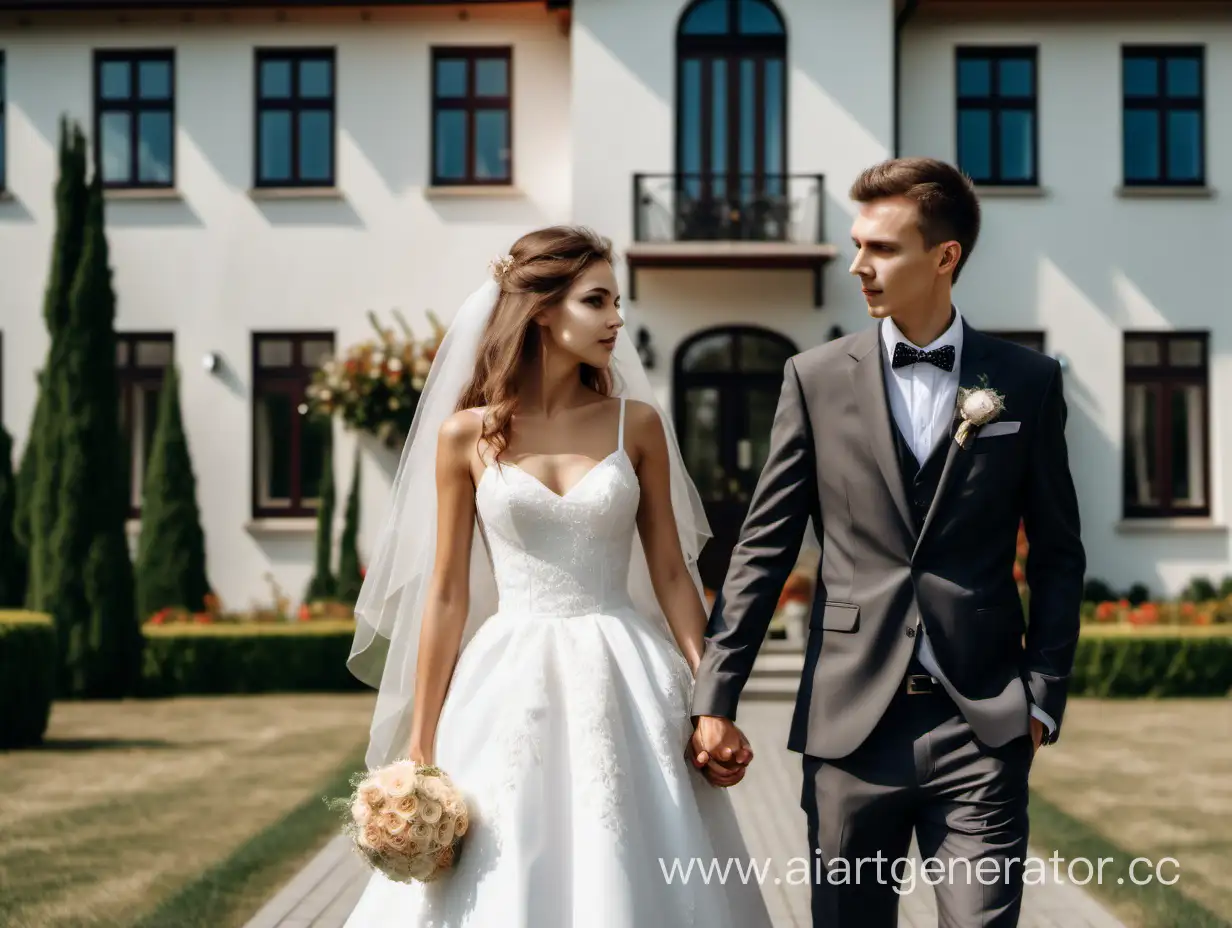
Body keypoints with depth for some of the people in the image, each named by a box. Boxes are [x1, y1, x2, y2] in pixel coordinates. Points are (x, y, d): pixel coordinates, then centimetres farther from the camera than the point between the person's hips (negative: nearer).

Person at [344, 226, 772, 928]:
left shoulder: (636, 424, 3)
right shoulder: (466, 435, 0)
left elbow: (671, 573, 6)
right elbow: (446, 593, 3)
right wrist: (421, 739, 2)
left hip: (623, 689, 1)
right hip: (511, 687, -1)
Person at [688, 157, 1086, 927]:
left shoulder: (1027, 382, 3)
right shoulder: (817, 379, 3)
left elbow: (1058, 554, 8)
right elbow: (765, 547, 4)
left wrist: (1044, 696, 1)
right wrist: (715, 696, 0)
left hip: (983, 721, -1)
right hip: (851, 719, 1)